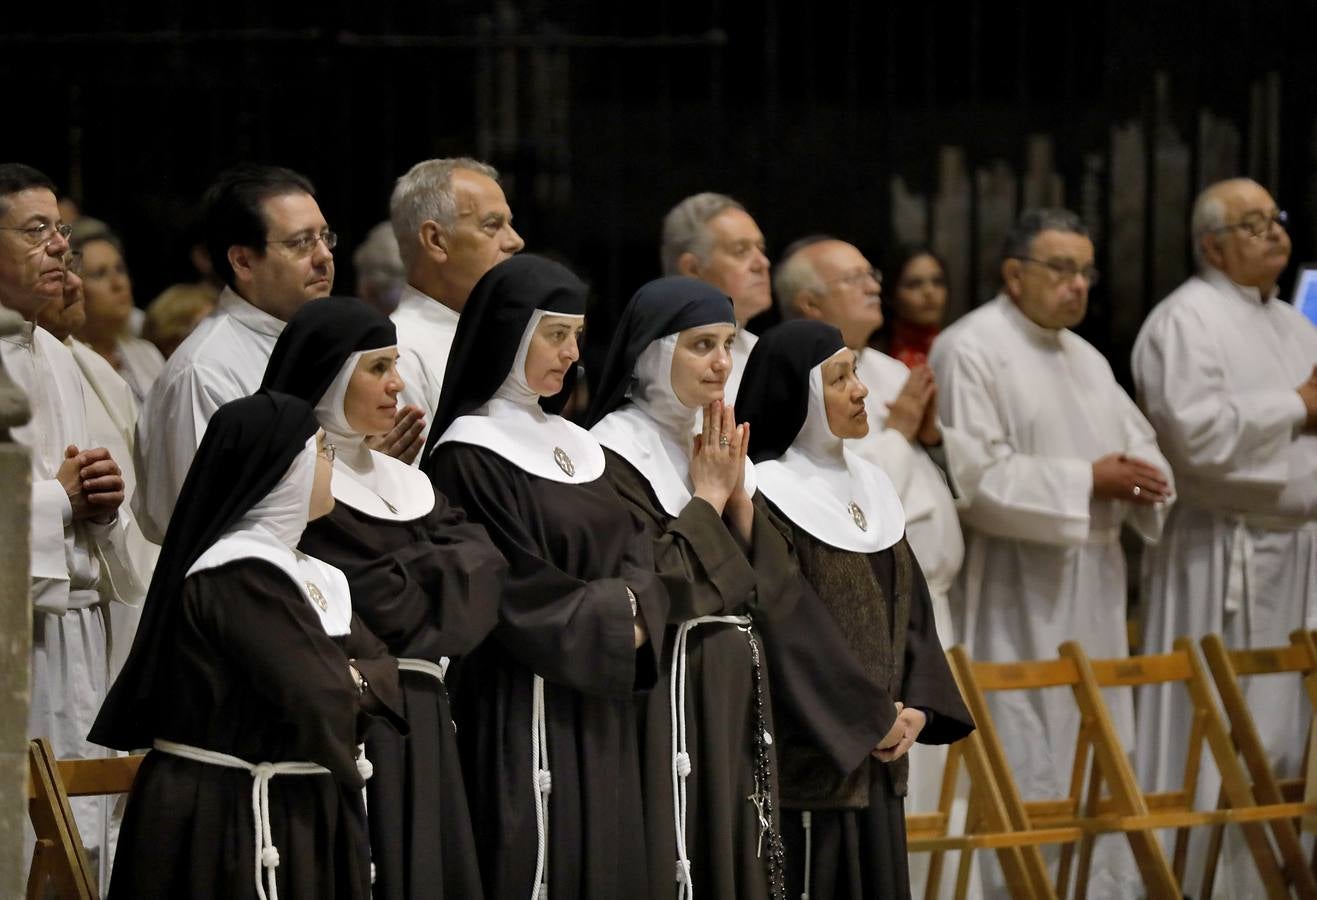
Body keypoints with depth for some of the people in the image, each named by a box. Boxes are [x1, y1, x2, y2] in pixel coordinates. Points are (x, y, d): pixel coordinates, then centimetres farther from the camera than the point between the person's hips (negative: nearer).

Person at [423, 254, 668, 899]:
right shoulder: (470, 455, -10)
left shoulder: (573, 445, 15)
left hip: (599, 707, 8)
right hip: (523, 708, -8)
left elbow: (634, 550, 11)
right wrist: (608, 618, -7)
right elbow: (514, 592, -14)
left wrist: (635, 614, -9)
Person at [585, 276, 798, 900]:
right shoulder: (617, 455, -9)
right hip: (669, 698, -8)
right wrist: (707, 498, -8)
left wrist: (738, 495, -4)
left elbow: (777, 590, 9)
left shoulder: (718, 448, 14)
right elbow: (653, 592, -19)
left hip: (739, 688, 8)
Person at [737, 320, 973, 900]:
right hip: (809, 757, -7)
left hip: (876, 758, 7)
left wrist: (916, 706, -2)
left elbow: (910, 606, 13)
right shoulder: (768, 498, -11)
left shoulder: (869, 487, 13)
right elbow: (789, 630, -16)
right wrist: (874, 717, -12)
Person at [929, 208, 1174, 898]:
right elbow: (973, 474, -18)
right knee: (1027, 767, -9)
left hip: (1093, 589, 8)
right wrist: (1085, 481, -18)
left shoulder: (1086, 359, 17)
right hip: (1016, 593, -8)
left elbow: (1141, 444, 17)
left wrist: (1140, 475, -8)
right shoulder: (970, 351, -9)